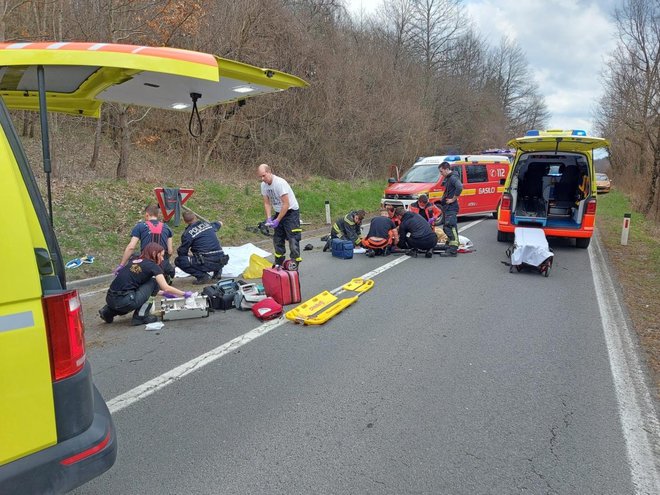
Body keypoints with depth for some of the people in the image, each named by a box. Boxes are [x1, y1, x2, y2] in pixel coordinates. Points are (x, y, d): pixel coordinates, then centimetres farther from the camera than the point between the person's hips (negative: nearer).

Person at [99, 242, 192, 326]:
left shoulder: (134, 261, 21)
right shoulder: (152, 266, 0)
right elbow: (166, 288, -4)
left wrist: (163, 293, 30)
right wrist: (184, 294, 10)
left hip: (110, 300, 8)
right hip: (124, 301, -8)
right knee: (153, 283, 10)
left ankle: (109, 311, 19)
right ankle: (140, 316, 6)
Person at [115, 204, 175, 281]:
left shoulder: (140, 226, 1)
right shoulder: (166, 228, 7)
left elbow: (131, 247, -9)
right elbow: (170, 251, 3)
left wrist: (121, 265, -3)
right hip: (163, 265, 2)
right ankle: (165, 276, 9)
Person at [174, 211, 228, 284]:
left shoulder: (187, 233, -4)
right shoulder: (207, 224, 13)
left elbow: (181, 253, 3)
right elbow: (220, 224, 36)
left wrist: (188, 253, 26)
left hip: (208, 263, -7)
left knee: (178, 260, 1)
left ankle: (202, 276, -5)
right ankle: (217, 271, 17)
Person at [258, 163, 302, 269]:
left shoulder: (280, 183, -26)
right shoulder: (263, 185, -3)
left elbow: (286, 204, -26)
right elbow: (267, 203, 4)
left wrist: (277, 220, -24)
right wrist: (269, 219, -9)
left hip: (291, 211, -8)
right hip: (278, 212, 8)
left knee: (293, 238, -10)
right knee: (277, 238, 11)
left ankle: (294, 262, -5)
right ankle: (279, 262, 21)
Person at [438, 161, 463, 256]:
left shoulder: (453, 178, -14)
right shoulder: (447, 179, 17)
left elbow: (459, 187, -31)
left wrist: (453, 199, -24)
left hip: (451, 208, -11)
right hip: (446, 207, 11)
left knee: (451, 227, -13)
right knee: (446, 227, 17)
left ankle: (453, 249, -14)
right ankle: (450, 244, 28)